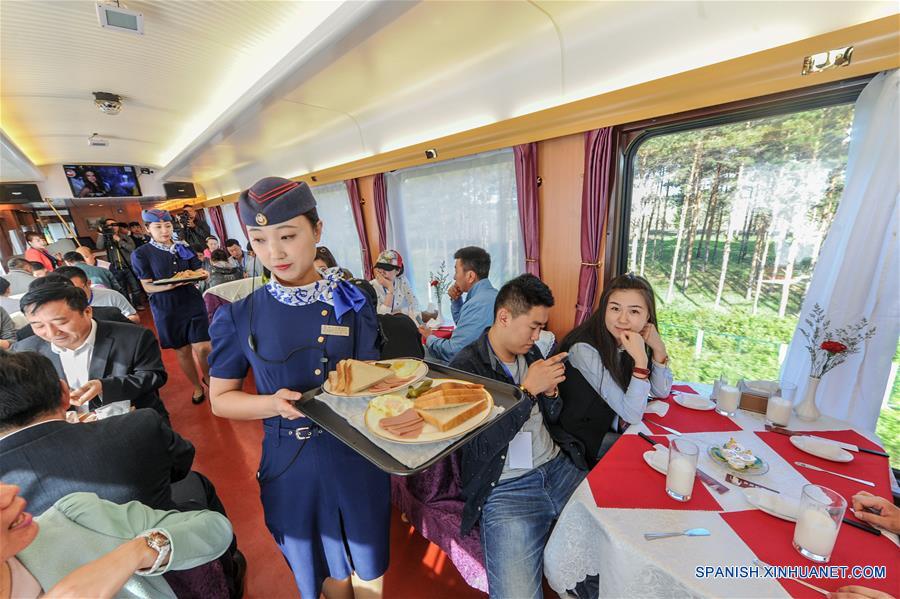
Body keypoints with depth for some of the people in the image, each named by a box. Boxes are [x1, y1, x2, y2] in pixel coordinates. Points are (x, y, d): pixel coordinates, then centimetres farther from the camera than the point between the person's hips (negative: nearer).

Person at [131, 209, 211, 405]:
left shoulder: (184, 248, 6)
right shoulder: (141, 254, -2)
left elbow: (197, 271, 11)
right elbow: (148, 286, -5)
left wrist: (202, 275, -13)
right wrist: (170, 285, -25)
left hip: (193, 303, 1)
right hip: (166, 309, -1)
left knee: (202, 348, -4)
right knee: (182, 351, 10)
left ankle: (208, 377, 23)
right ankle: (197, 386, 28)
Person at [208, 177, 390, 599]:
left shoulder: (353, 304, -9)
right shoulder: (237, 318, -9)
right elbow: (221, 399, -1)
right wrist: (274, 403, -19)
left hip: (357, 456, 1)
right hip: (289, 465, 0)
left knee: (368, 565, 24)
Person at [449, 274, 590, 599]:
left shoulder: (530, 352, 6)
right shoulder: (465, 368, -12)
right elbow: (479, 448, -16)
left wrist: (550, 392, -7)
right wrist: (527, 390, -20)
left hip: (558, 467, 6)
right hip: (504, 488, -5)